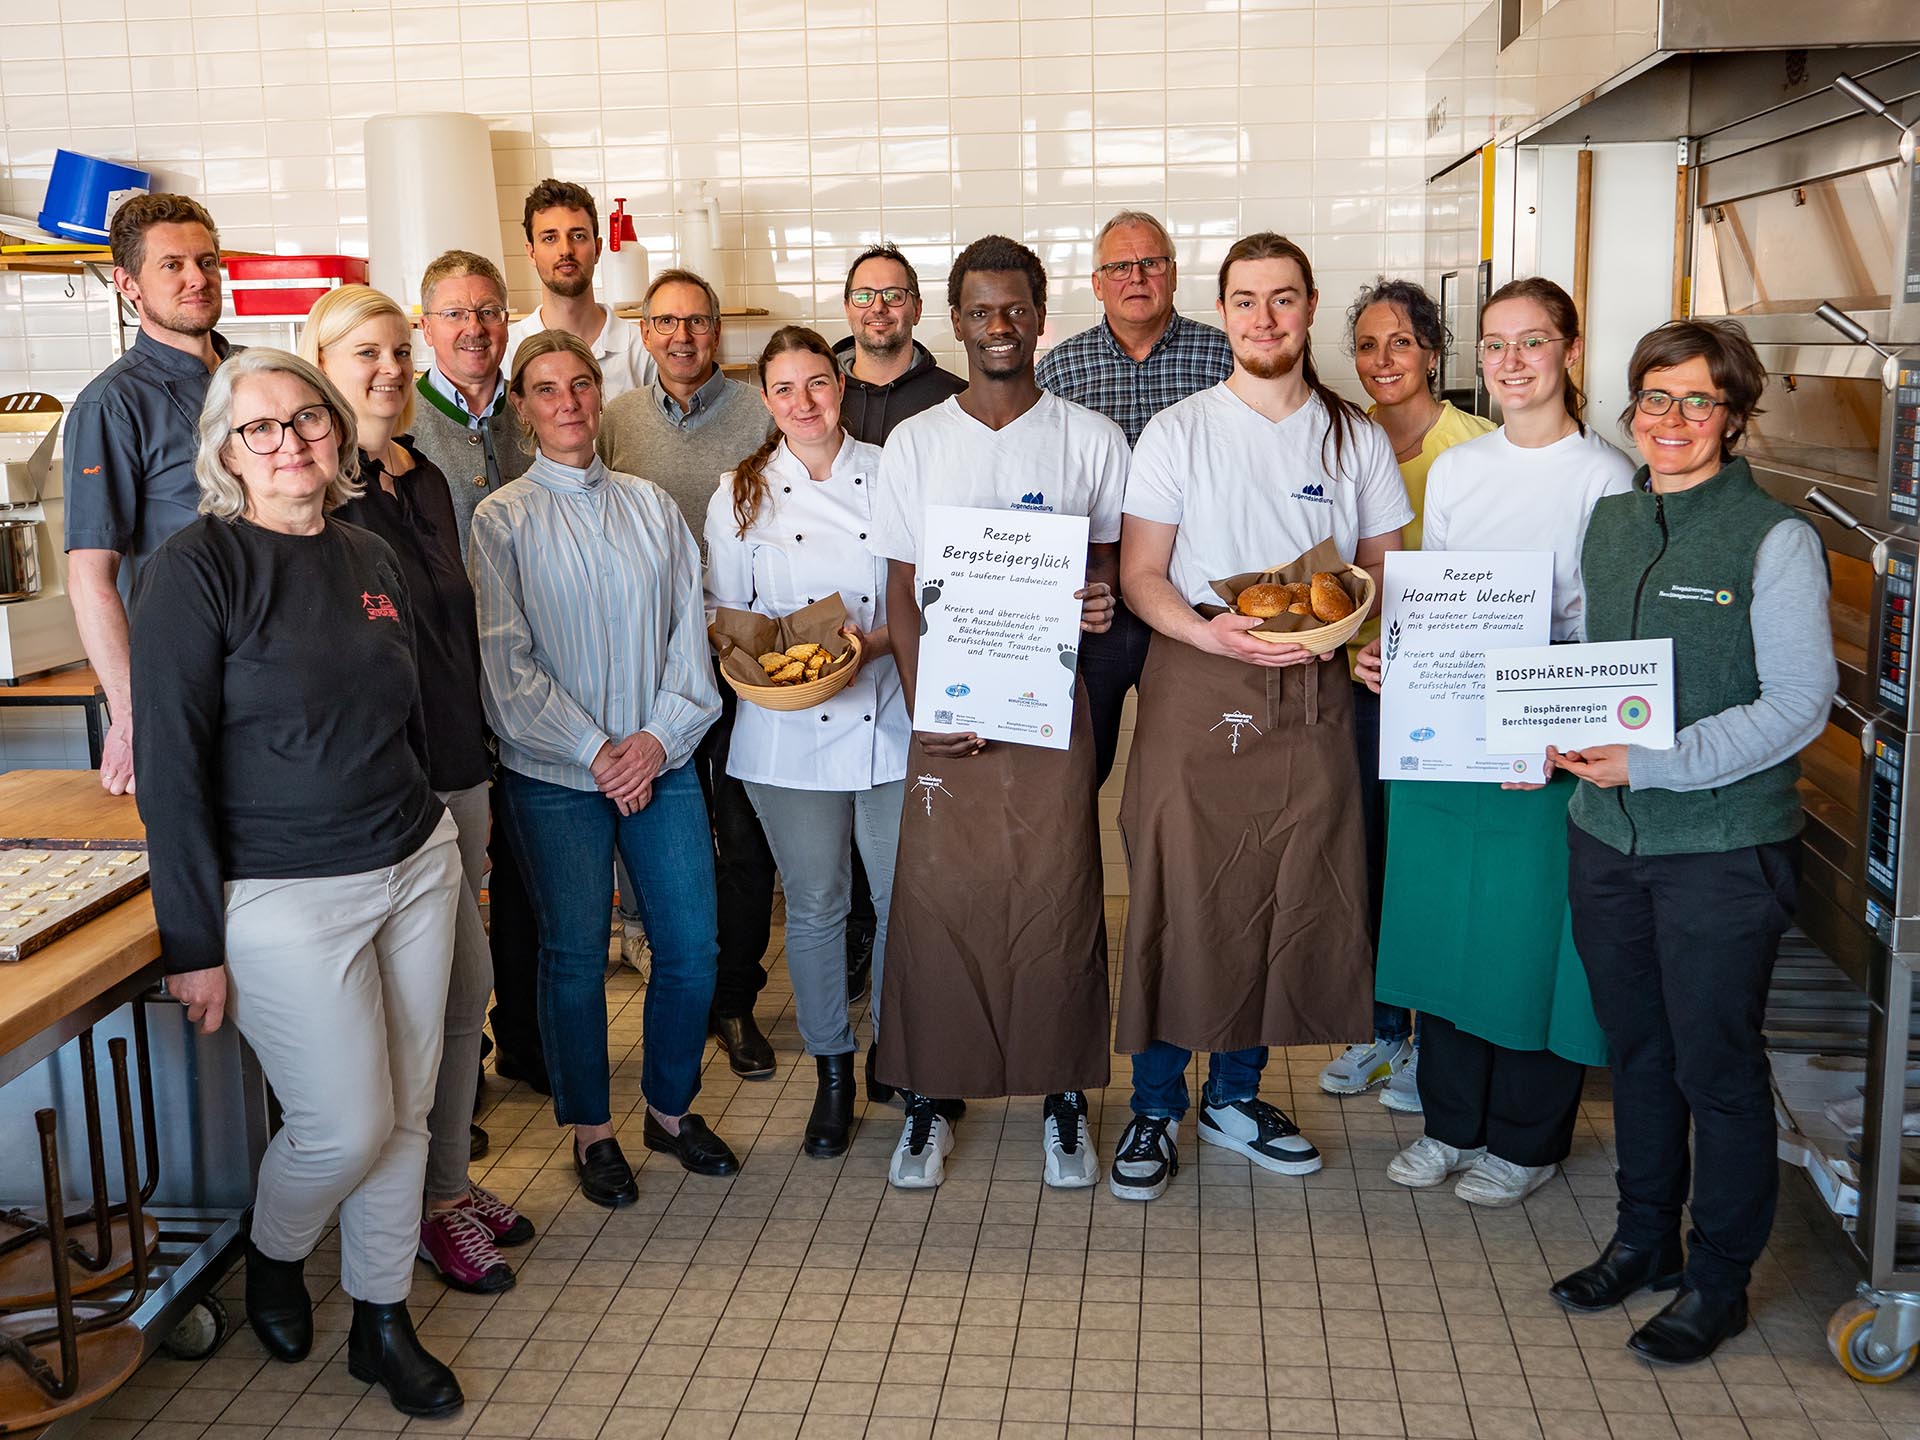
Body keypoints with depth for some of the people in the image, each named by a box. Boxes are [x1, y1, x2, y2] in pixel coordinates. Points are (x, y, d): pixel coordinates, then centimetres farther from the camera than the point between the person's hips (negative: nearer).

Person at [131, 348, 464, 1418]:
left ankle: (383, 1320, 30)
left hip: (416, 867, 6)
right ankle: (274, 1254, 33)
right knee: (346, 1126, -1)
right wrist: (194, 941, -14)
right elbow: (170, 762, -13)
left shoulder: (373, 558, 8)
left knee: (406, 1112, 11)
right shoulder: (196, 568, -11)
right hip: (284, 897, -6)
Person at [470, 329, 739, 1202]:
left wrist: (659, 738, -7)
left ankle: (670, 1108, 24)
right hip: (553, 771, -3)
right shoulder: (503, 520, 0)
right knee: (574, 955, 3)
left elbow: (690, 631, 6)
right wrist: (594, 752, -11)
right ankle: (591, 1130, 21)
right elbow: (506, 664, -6)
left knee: (691, 946, 3)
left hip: (659, 761, 3)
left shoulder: (651, 507, 10)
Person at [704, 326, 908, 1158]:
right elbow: (722, 612, 7)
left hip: (891, 713, 0)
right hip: (791, 731, 0)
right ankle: (831, 1072, 25)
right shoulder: (741, 494, 4)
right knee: (815, 905, 8)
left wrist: (879, 639, -13)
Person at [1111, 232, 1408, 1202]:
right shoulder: (1177, 432, 2)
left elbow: (1382, 566, 13)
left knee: (1291, 897, 7)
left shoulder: (1355, 437, 10)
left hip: (1312, 696, 3)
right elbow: (1139, 574, -2)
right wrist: (1208, 632, -20)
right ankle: (1155, 1108, 13)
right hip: (1196, 687, -3)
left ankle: (1236, 1094, 25)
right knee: (1180, 895, -2)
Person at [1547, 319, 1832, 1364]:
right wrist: (1561, 733, -2)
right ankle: (1643, 1239, 34)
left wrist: (1651, 765, -19)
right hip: (1605, 834, 5)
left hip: (1723, 844, -5)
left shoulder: (1774, 538, -10)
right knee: (1635, 1047, 17)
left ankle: (1718, 1279, 22)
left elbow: (1798, 704, -14)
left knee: (1717, 1064, 5)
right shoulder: (1608, 521, 8)